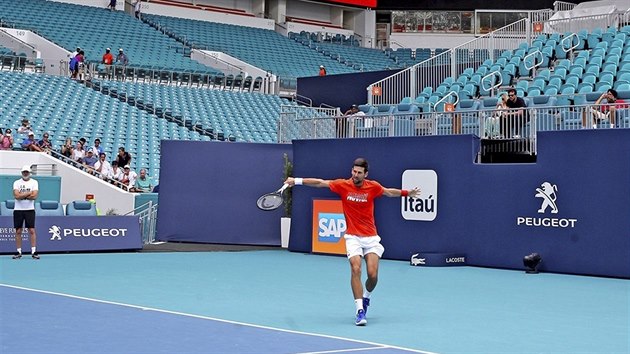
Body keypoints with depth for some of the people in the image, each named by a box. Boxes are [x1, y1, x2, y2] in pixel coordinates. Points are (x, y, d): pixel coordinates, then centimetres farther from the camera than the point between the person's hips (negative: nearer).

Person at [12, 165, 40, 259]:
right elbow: (16, 196, -12)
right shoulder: (17, 183, 3)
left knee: (32, 231, -5)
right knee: (18, 231, 3)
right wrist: (29, 193, -11)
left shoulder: (34, 182, 2)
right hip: (18, 210, 1)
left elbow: (34, 196, -12)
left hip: (29, 210, -1)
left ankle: (34, 251, -3)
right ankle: (19, 252, 8)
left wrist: (22, 195, -11)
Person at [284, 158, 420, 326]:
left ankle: (366, 297, 27)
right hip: (353, 237, -1)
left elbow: (389, 192, 17)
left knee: (373, 275, -7)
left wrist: (406, 193, 9)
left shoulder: (373, 186, -3)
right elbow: (320, 182, -2)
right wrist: (297, 181, -7)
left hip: (371, 237, 1)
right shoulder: (343, 185, -5)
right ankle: (360, 310, -16)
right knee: (356, 270, -20)